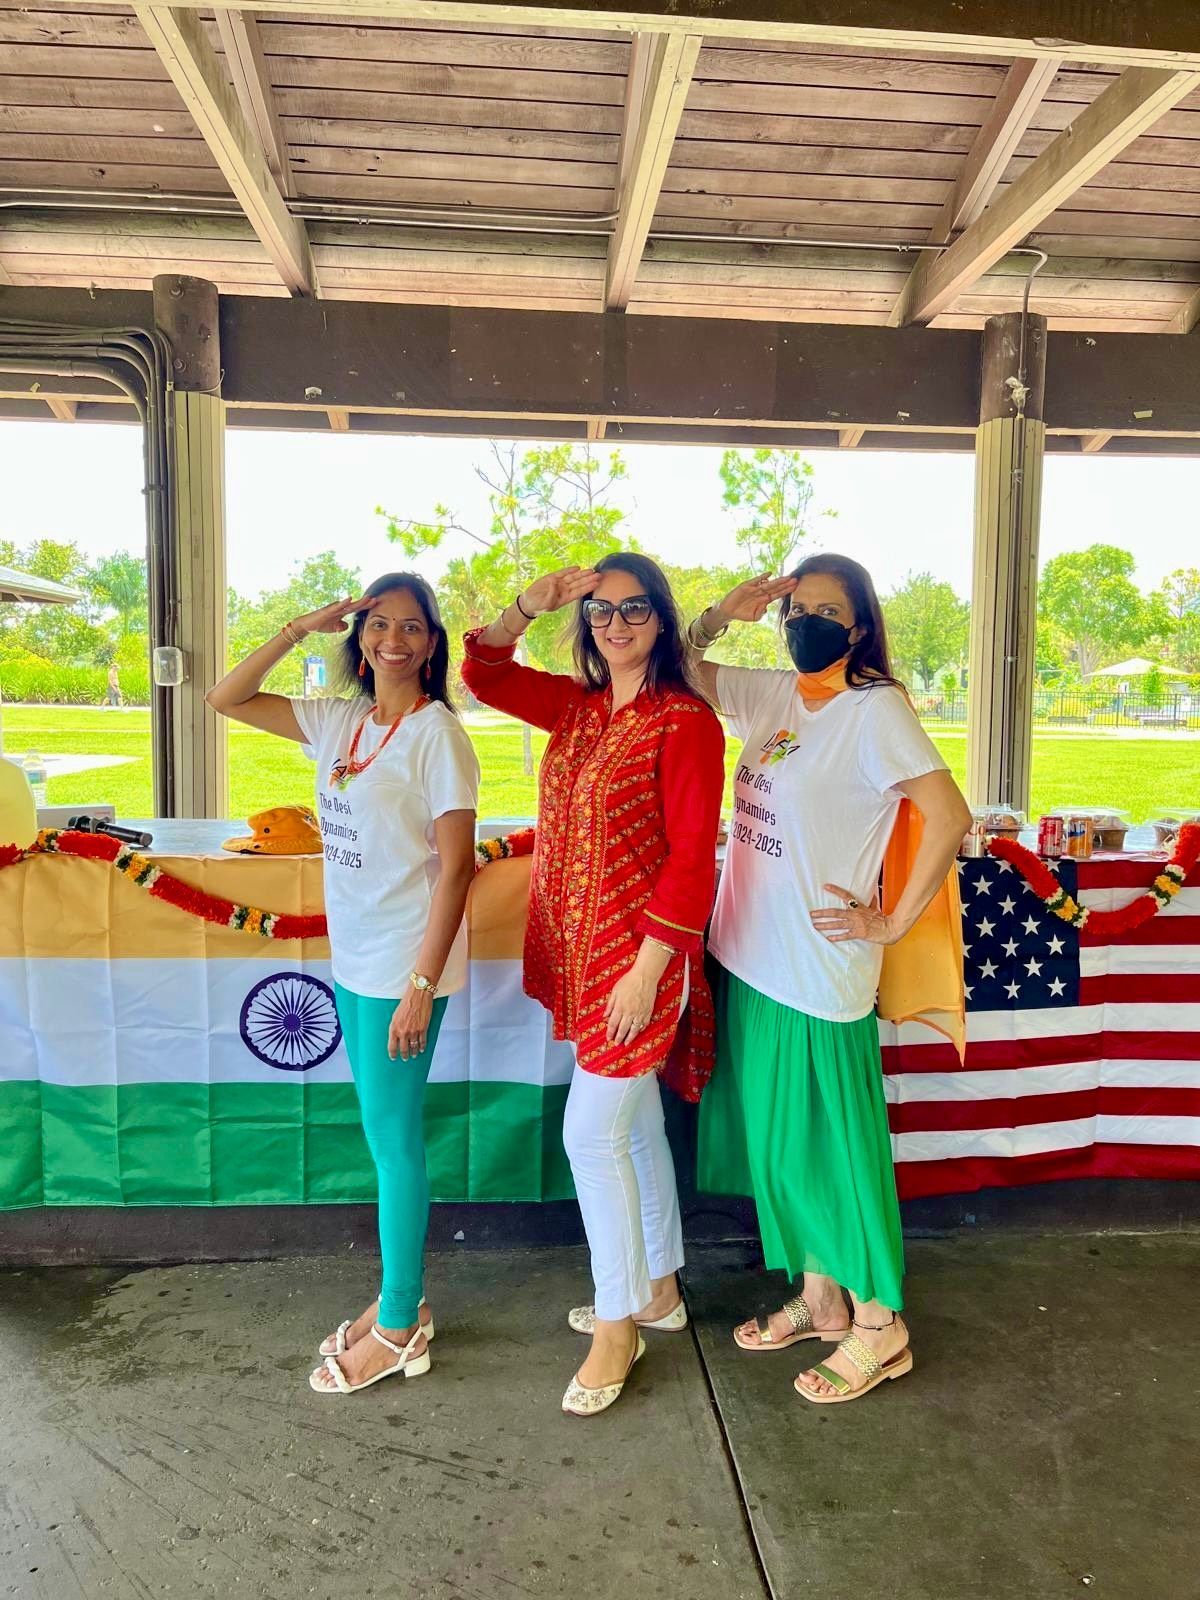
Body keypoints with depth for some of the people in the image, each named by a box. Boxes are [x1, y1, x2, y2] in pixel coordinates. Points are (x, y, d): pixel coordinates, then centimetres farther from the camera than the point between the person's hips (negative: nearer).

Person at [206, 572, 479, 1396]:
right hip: (353, 960, 7)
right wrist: (301, 628, 1)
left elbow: (456, 866, -16)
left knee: (394, 1142, 5)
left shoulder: (437, 732, -13)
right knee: (389, 1137, 17)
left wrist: (422, 986, -19)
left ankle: (399, 1329, 23)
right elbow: (225, 699, 11)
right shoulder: (339, 722, 6)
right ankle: (401, 1299, 34)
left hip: (404, 968, -7)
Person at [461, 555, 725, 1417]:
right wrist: (529, 605, -1)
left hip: (640, 955, -8)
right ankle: (659, 1289, 37)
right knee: (635, 1126, 19)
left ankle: (618, 1324, 19)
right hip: (581, 951, 8)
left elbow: (692, 856, -17)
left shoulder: (686, 721, -14)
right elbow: (484, 673, 15)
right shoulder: (579, 706, 8)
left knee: (591, 1134, -2)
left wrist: (647, 968, -19)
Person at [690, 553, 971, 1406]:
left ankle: (880, 1325, 27)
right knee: (780, 1141, 18)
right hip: (749, 960, 7)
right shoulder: (773, 696, 7)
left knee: (833, 1144, 6)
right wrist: (725, 612, 1)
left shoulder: (876, 710, -13)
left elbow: (949, 817, -20)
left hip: (820, 974, -7)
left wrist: (894, 923, -15)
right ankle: (817, 1298, 38)